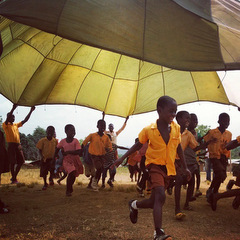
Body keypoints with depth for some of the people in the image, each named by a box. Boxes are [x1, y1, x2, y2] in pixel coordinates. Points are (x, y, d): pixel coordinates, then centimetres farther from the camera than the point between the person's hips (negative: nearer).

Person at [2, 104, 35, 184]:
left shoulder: (16, 125, 18)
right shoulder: (5, 125, 0)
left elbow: (25, 120, 18)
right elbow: (7, 118, -20)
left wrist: (30, 111, 12)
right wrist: (13, 109, -29)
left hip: (18, 145, 7)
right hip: (11, 145, -7)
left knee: (21, 161, 7)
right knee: (13, 162, -5)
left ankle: (14, 177, 20)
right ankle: (13, 179, 4)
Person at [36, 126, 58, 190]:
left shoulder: (55, 141, -1)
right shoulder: (42, 140, -5)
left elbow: (56, 150, 6)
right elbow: (40, 149, -1)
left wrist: (54, 157, -6)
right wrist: (41, 156, -18)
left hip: (52, 158, 0)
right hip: (44, 159, 0)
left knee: (52, 170, -14)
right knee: (44, 172, 6)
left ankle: (51, 179, 19)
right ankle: (45, 184, 29)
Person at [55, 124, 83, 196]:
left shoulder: (75, 141, -9)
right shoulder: (62, 141, -3)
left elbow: (79, 152, -18)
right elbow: (57, 149, 15)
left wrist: (68, 152, -21)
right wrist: (55, 156, 16)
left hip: (75, 160, 1)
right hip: (67, 160, -1)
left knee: (73, 175, 8)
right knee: (71, 173, -22)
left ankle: (70, 188, 39)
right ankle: (68, 191, -4)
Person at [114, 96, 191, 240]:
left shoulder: (176, 128, 1)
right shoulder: (149, 130, -8)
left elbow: (179, 148, 11)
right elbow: (138, 145, 5)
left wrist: (185, 167, 14)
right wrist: (123, 158, 2)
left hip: (169, 168, 5)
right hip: (155, 164, -5)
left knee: (154, 202, 11)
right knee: (160, 196, -25)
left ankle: (134, 205, 40)